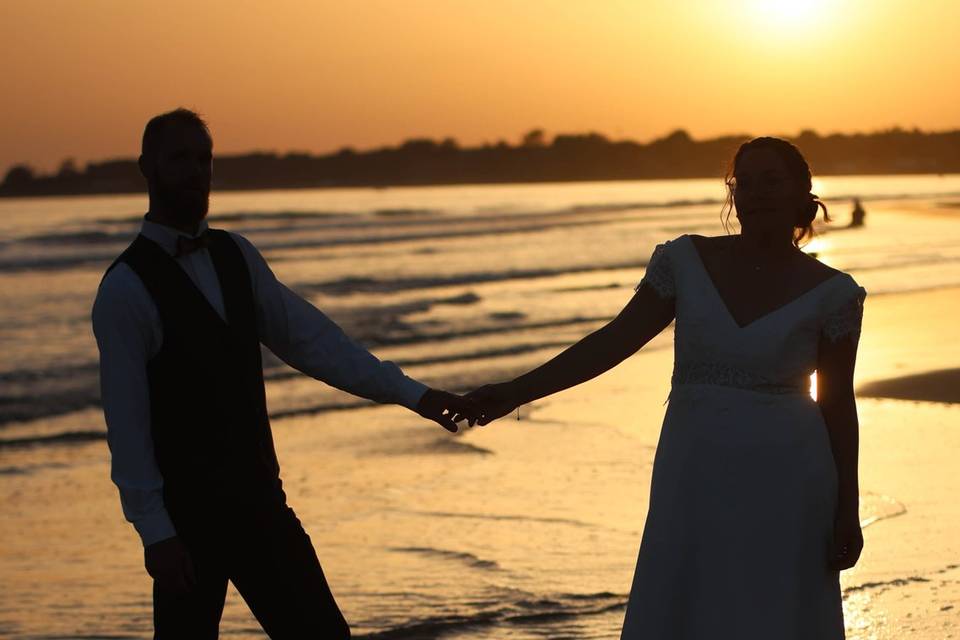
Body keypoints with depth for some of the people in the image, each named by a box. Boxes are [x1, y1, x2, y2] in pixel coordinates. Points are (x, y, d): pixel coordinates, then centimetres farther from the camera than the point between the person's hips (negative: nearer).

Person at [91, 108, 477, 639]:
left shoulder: (236, 256, 8)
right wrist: (154, 531, -16)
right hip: (186, 514, -6)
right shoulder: (126, 288, -12)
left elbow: (307, 337, 7)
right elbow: (126, 420, -14)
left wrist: (411, 393, 1)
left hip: (259, 496, 6)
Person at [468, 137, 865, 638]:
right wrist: (516, 392, -7)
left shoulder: (829, 292, -4)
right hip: (694, 481, 2)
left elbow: (839, 404, 0)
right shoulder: (688, 261, 0)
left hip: (782, 483, -2)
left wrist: (848, 511, -1)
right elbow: (612, 343, 0)